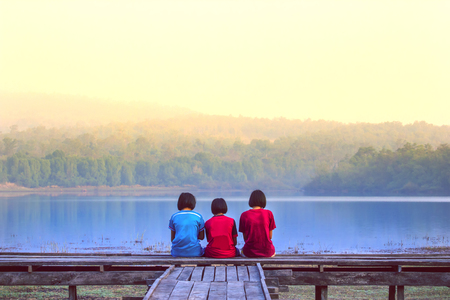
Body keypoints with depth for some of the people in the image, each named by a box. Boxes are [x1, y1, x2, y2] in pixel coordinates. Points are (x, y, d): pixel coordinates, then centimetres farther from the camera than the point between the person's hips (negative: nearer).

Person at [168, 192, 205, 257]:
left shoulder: (174, 216, 3)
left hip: (177, 252, 2)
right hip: (194, 252, -2)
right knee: (204, 250, 31)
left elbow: (172, 239, 7)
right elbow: (202, 237, 8)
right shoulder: (198, 216, -1)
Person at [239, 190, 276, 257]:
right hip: (267, 252, 0)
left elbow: (245, 238, -1)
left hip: (250, 252, 0)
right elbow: (270, 236, 1)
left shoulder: (244, 215, -6)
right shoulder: (269, 213, -6)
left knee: (242, 250, 37)